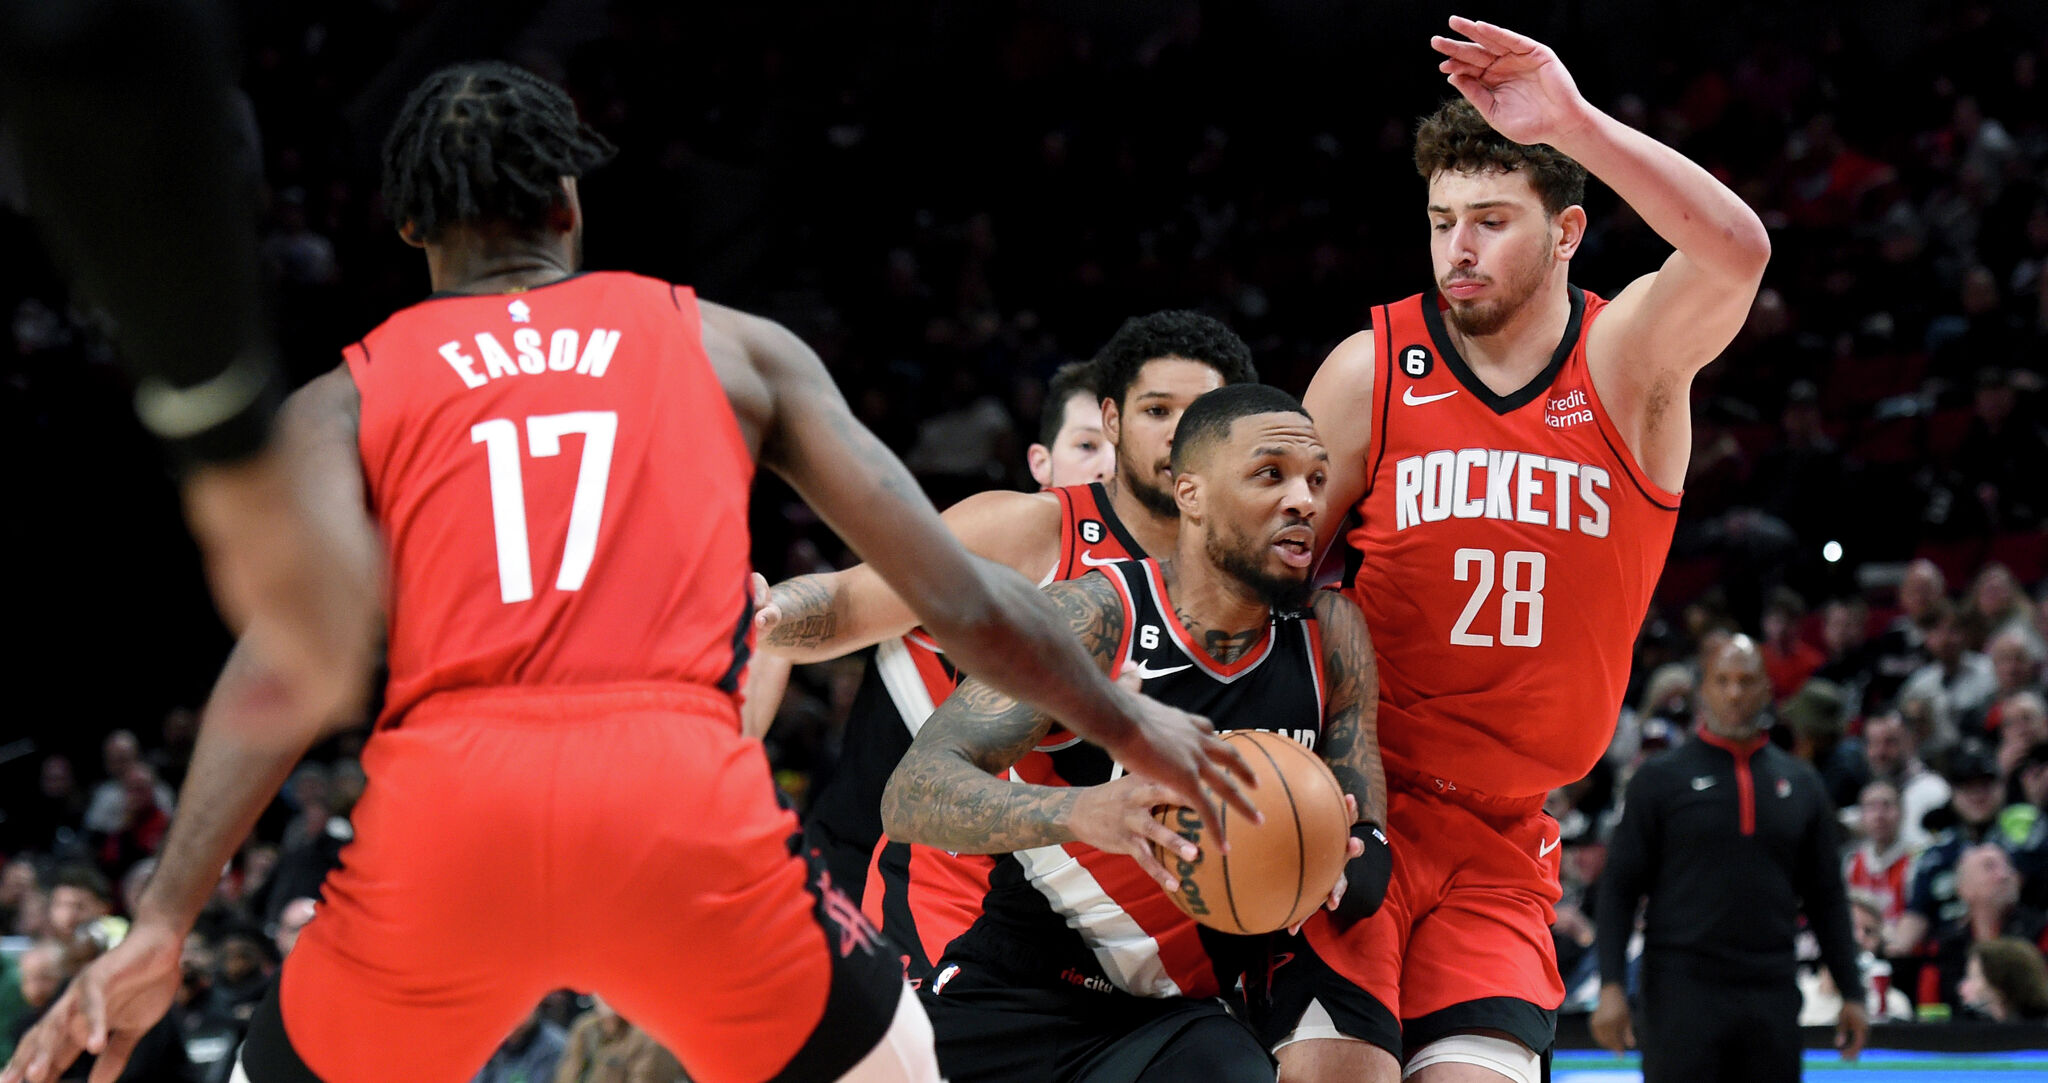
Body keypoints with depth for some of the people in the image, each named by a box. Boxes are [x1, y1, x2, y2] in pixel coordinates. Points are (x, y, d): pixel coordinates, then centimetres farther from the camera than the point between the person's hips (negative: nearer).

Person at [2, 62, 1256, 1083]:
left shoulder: (345, 398, 19)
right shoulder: (729, 346, 21)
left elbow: (286, 670, 1)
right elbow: (959, 599, 19)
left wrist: (162, 929, -2)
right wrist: (1132, 726, 33)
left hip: (448, 811, 0)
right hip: (686, 797, 0)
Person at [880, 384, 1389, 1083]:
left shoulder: (1329, 635, 0)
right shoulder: (1093, 618, -13)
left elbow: (1368, 864, 4)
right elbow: (911, 796, -22)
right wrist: (1082, 812, -42)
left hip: (1175, 1023, 2)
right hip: (1007, 1008, -2)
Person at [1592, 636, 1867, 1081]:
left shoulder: (1802, 784, 12)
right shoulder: (1661, 778, 3)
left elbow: (1827, 896, 16)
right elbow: (1619, 889, 1)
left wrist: (1851, 991, 11)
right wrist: (1612, 986, -9)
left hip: (1773, 993, 3)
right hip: (1683, 990, -3)